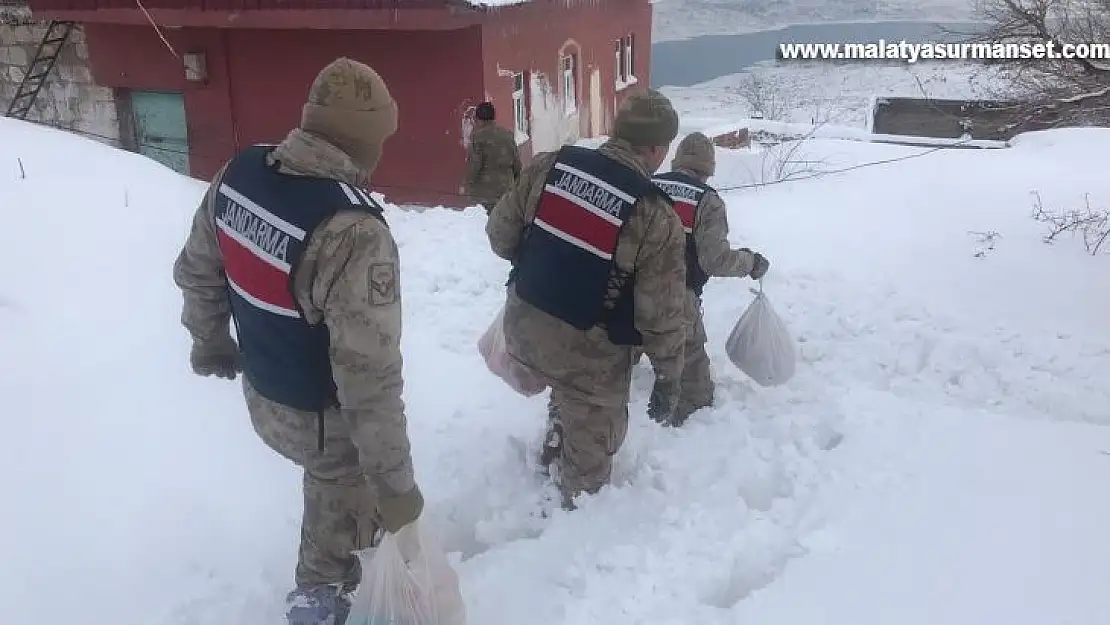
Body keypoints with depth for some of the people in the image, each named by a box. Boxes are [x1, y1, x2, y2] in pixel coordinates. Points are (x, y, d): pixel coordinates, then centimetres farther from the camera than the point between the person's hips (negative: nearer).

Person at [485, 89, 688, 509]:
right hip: (588, 349, -5)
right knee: (590, 441, 18)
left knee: (569, 394, 36)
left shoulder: (550, 165, -7)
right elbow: (661, 313, -16)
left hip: (524, 324, 6)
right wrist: (669, 371, 0)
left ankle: (555, 455, 51)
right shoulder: (656, 218, -20)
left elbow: (500, 232, 3)